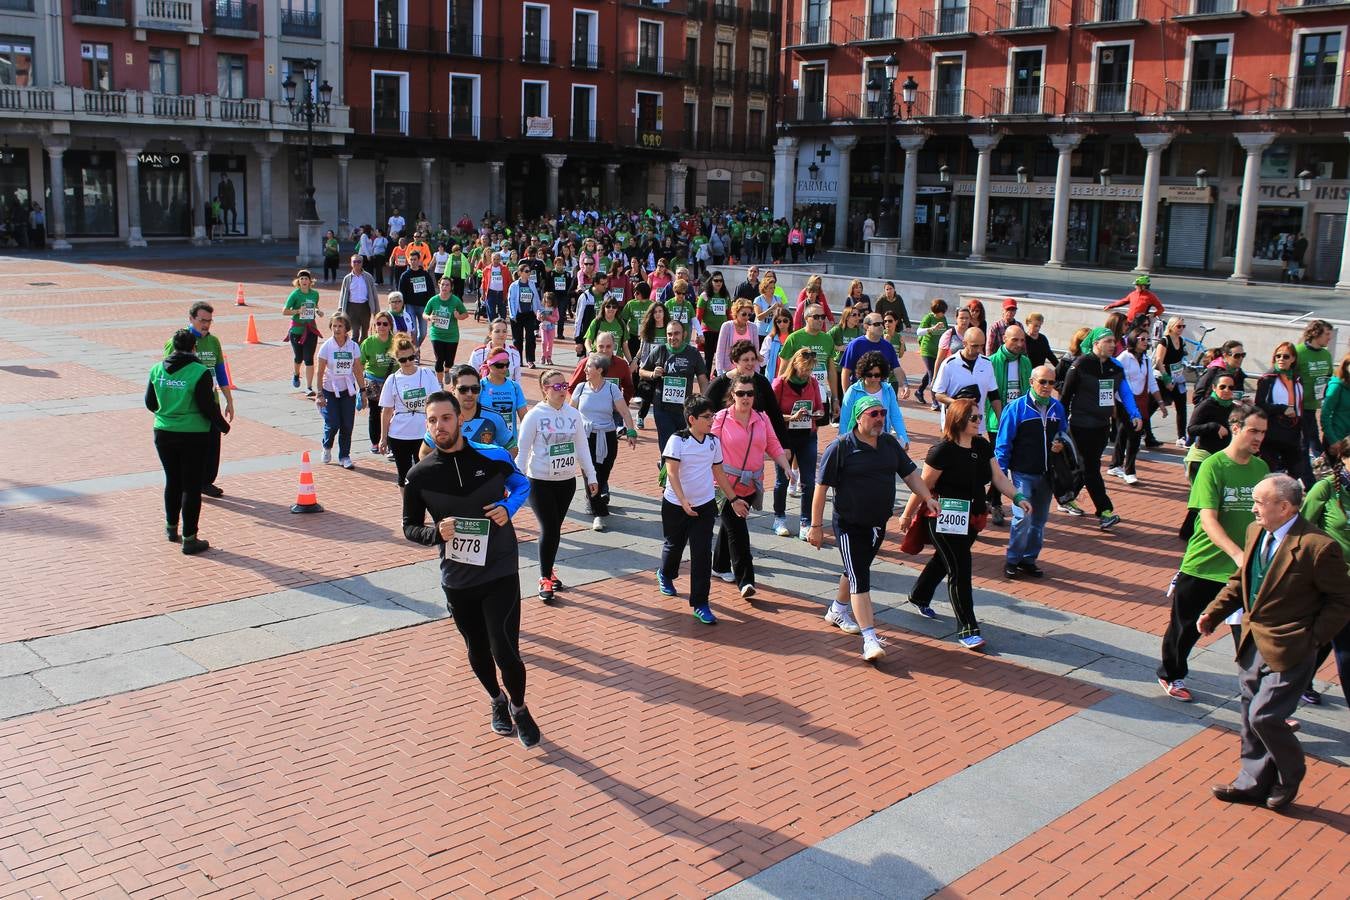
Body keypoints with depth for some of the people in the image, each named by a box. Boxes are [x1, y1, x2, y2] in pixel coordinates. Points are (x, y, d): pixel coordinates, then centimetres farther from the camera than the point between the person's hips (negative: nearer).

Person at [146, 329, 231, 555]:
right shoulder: (200, 372, -15)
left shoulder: (157, 370, 1)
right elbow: (208, 406, -14)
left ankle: (171, 528, 34)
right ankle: (189, 538, 5)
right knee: (191, 485, 3)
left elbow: (150, 403, 10)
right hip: (193, 435, -5)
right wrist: (223, 426, 3)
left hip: (163, 434, 5)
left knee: (172, 481, 21)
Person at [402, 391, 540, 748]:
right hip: (457, 579, 2)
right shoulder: (419, 476, -6)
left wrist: (508, 508, -10)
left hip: (500, 571, -2)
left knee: (504, 650, -10)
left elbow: (522, 484, 12)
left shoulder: (493, 457, -7)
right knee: (478, 651, 17)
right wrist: (437, 533, -18)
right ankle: (497, 701, 47)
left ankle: (519, 708, 21)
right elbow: (410, 527, 4)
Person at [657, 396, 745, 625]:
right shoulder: (677, 440, -14)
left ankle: (700, 604, 0)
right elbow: (672, 472, -21)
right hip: (676, 504, -3)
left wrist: (733, 499, 13)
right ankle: (665, 575, 52)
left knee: (702, 554, -5)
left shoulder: (713, 441, 1)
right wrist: (683, 501, -32)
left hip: (704, 505, 3)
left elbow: (719, 473, 13)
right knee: (674, 545, 18)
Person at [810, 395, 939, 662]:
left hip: (878, 524, 7)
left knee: (857, 571, 21)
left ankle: (837, 611, 44)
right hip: (849, 525, -6)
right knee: (860, 579, -9)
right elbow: (821, 486, -12)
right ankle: (870, 639, -11)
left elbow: (910, 473, 11)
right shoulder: (841, 446, -13)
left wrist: (928, 498, -5)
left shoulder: (890, 444, 5)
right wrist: (816, 525, -13)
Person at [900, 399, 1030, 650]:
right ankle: (967, 630, -3)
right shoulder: (943, 450, -18)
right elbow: (923, 486, -13)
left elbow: (998, 477, 4)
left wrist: (1018, 498, -11)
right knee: (960, 570, -8)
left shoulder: (983, 447, 4)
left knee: (944, 560, 24)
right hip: (945, 520, -8)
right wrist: (907, 514, -6)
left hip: (970, 519, 8)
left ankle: (919, 597, 49)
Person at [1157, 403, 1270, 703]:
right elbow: (1208, 520, -22)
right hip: (1203, 563, -3)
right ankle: (1171, 675, 35)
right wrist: (1237, 554, -34)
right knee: (1187, 625, 13)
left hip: (1246, 568, 3)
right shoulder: (1213, 466, -13)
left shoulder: (1261, 468, 2)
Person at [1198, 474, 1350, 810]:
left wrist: (1313, 638, -15)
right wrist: (1213, 613, 3)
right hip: (1253, 643, 7)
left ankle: (1289, 776, 21)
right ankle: (1253, 782, 33)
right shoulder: (1256, 531, 3)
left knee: (1263, 717, -7)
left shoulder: (1318, 547, -19)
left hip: (1287, 650, -7)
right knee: (1251, 717, 16)